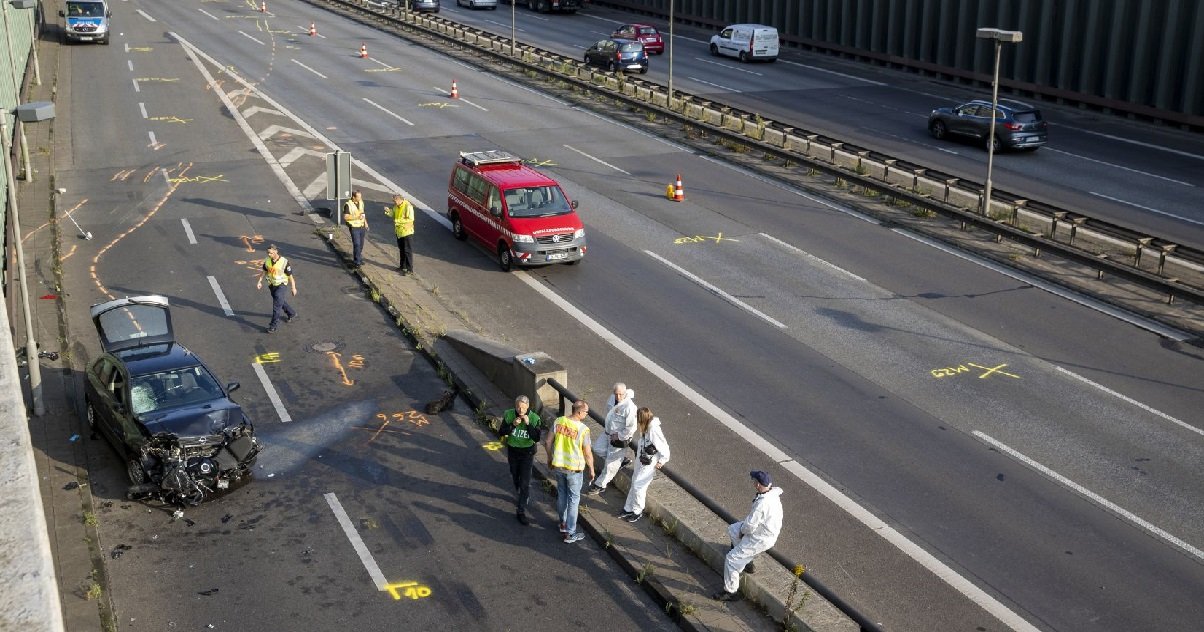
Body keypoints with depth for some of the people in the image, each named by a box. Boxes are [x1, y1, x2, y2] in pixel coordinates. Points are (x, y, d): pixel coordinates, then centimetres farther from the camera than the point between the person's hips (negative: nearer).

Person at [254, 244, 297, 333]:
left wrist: (293, 288, -7)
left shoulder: (284, 262, -20)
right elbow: (264, 271, 11)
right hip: (271, 285, 6)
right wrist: (260, 281, 1)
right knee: (281, 302, 23)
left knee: (277, 305, -11)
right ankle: (291, 313, 46)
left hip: (280, 285, -6)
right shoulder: (267, 260, -5)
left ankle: (273, 325, -7)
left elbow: (290, 276, -12)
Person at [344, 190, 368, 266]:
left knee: (361, 244, 12)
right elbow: (345, 217, -19)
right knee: (356, 244, -11)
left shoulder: (361, 202, 6)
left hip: (362, 226, 6)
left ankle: (359, 258, 27)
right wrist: (357, 217, -23)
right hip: (354, 227, -6)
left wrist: (365, 223, 17)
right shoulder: (348, 205, -15)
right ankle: (357, 261, -8)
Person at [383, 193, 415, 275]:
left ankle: (410, 269, 1)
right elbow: (393, 214, 16)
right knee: (401, 249, 18)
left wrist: (398, 221, -27)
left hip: (406, 231, -8)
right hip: (398, 231, 8)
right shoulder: (396, 206, 3)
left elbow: (410, 219, -25)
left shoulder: (408, 206, -22)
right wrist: (388, 211, -5)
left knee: (407, 250, -4)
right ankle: (403, 266, 31)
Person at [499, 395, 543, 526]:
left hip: (527, 453, -3)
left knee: (525, 482, -8)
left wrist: (528, 424, -31)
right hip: (512, 451, 3)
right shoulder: (509, 415, -11)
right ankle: (522, 496, 49)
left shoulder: (535, 418, -17)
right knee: (515, 478, 20)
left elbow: (537, 438, -21)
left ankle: (521, 511, -3)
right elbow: (502, 432, -9)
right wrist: (512, 425, -26)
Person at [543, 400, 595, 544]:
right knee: (574, 499, 7)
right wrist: (591, 469, 2)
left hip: (558, 465, 5)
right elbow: (588, 454, -14)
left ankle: (563, 523, 39)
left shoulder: (559, 422, -7)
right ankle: (570, 533, 11)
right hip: (574, 468, -5)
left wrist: (550, 458, 17)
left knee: (561, 494, 24)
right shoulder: (583, 429, -20)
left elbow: (547, 442, 1)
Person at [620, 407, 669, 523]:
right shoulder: (644, 428, -3)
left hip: (649, 465, -8)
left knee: (638, 486, 1)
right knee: (634, 484, 17)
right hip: (641, 461, 8)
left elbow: (664, 448, -23)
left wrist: (661, 461, -14)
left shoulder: (654, 430, -28)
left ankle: (638, 512, 20)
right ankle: (628, 509, 31)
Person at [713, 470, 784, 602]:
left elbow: (750, 525, -27)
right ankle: (747, 562, 26)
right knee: (732, 529, 23)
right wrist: (744, 525, 8)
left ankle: (731, 591, 9)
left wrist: (742, 530, -6)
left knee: (731, 558, -3)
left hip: (761, 540, -9)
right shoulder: (773, 493, -6)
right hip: (767, 529, 10)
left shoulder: (762, 503, -34)